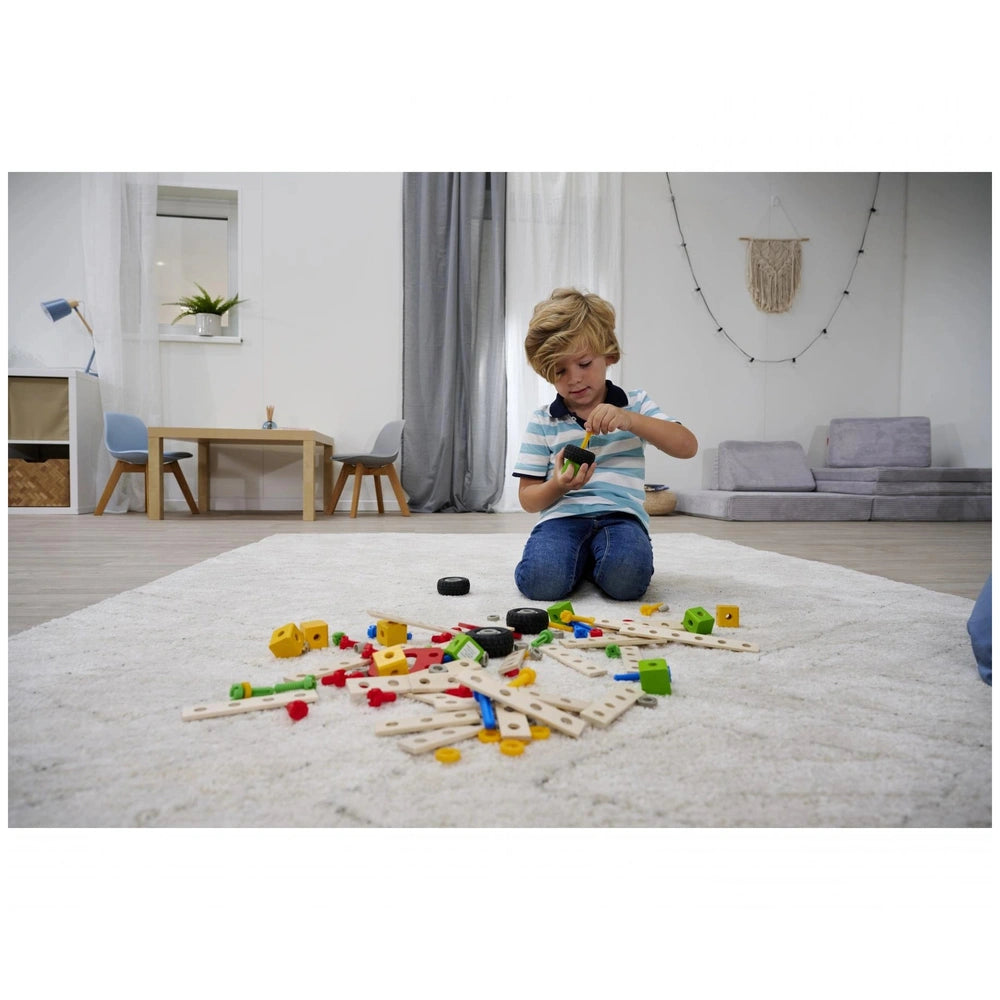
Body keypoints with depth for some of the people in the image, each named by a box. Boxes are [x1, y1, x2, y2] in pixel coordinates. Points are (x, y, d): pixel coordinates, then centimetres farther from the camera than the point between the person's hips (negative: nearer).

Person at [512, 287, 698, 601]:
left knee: (627, 579, -32)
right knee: (540, 580, -30)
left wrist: (630, 419, -15)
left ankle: (594, 560, 2)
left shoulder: (634, 404, 12)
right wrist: (558, 486, -14)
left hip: (620, 514, 0)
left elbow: (688, 446, -1)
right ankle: (580, 559, 3)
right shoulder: (542, 421, 10)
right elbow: (528, 499, 10)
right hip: (562, 516, 0)